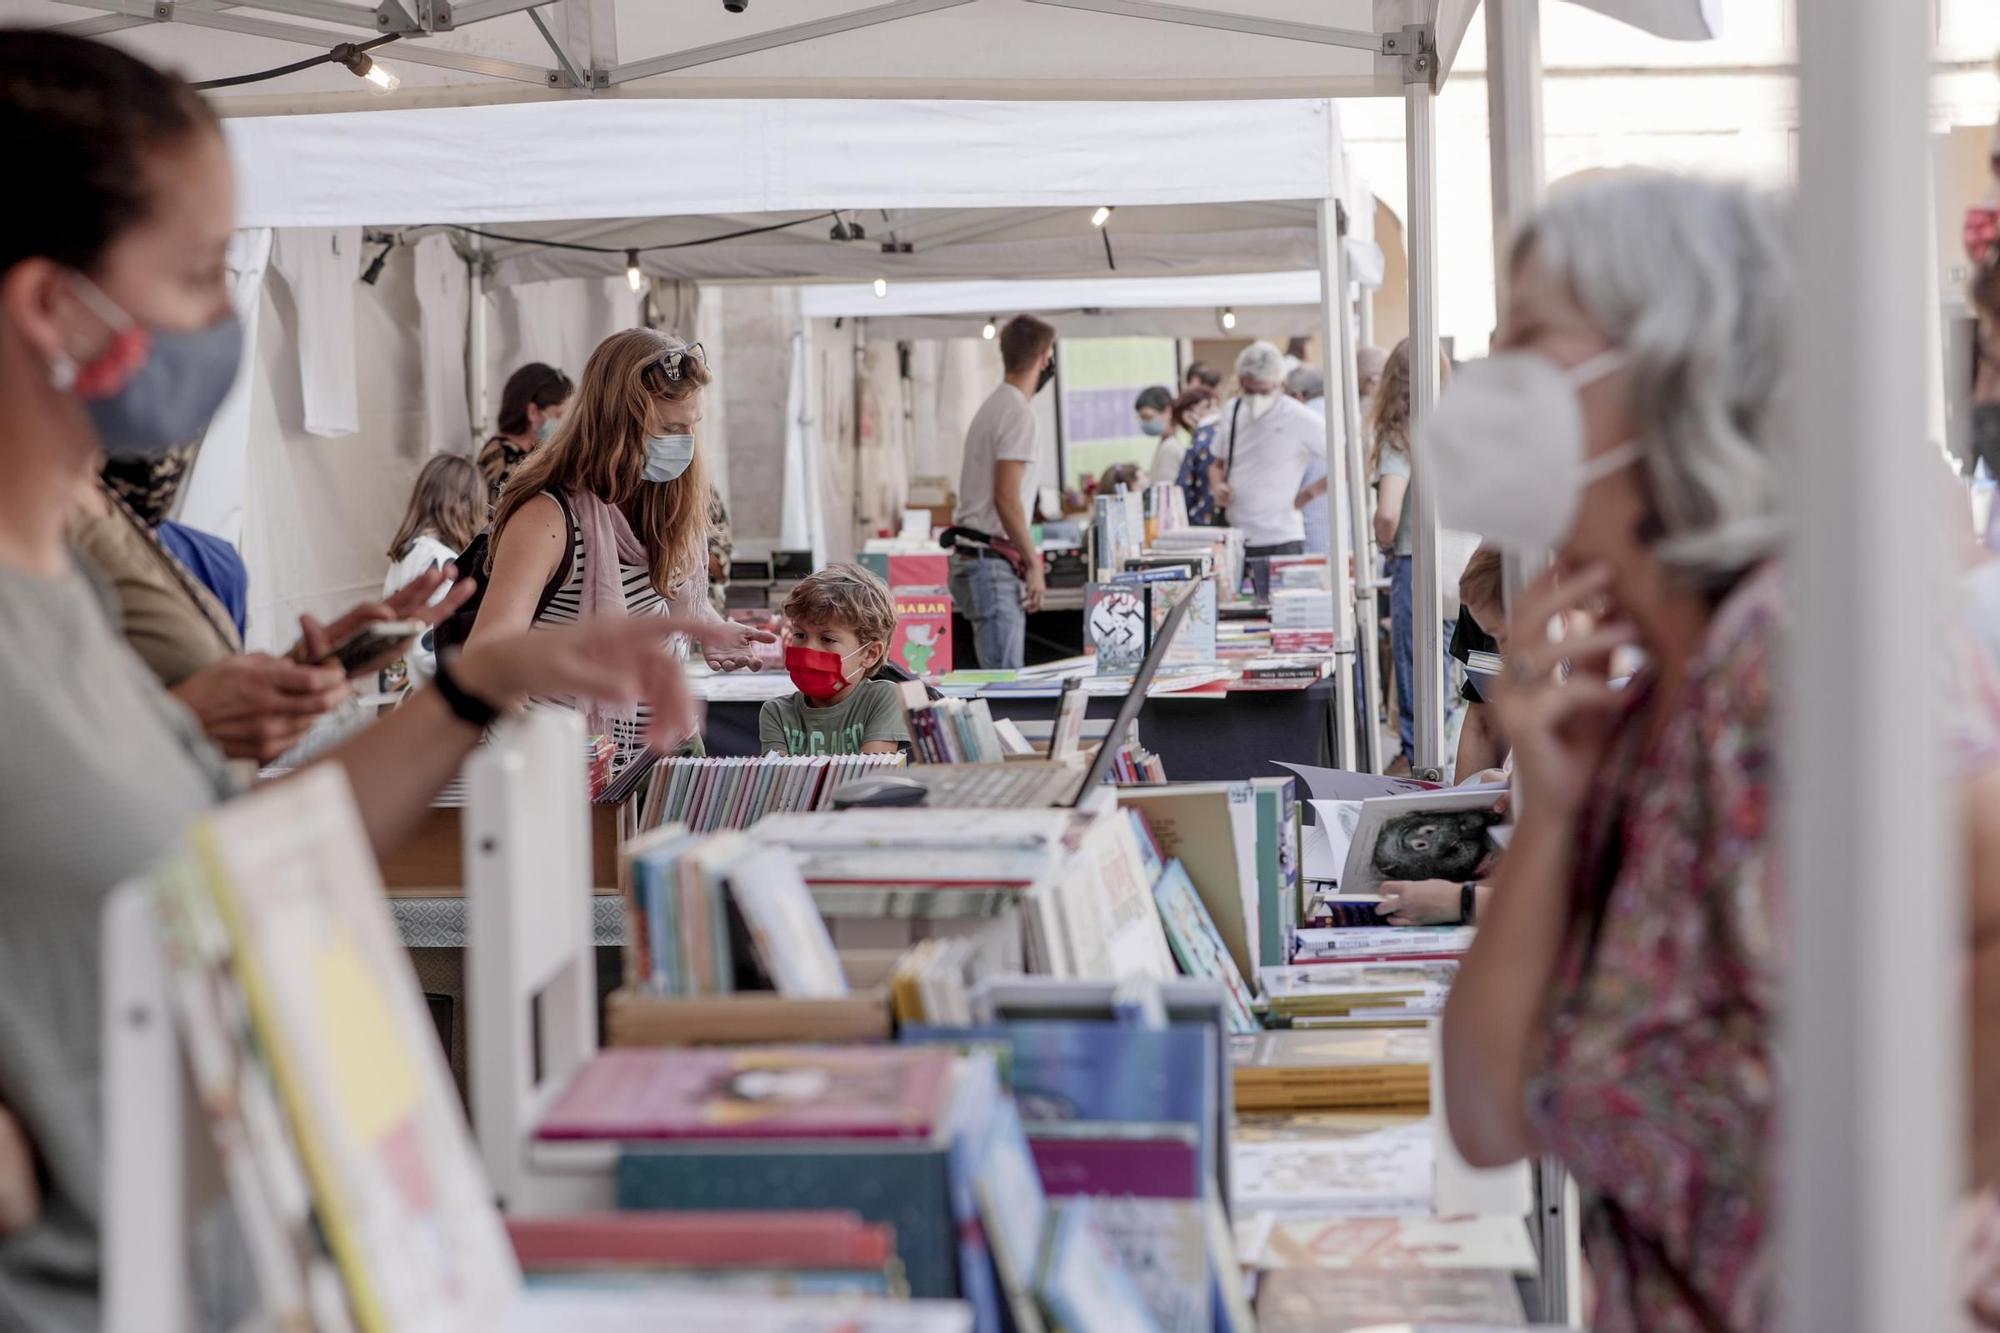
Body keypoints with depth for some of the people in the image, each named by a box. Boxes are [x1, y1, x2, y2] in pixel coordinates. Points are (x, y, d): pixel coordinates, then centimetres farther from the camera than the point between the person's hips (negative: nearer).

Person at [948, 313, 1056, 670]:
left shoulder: (994, 406, 17)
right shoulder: (1018, 413, -13)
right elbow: (1006, 499, -19)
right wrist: (1033, 564, -14)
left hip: (972, 556, 10)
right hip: (993, 562, -10)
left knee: (999, 678, 11)